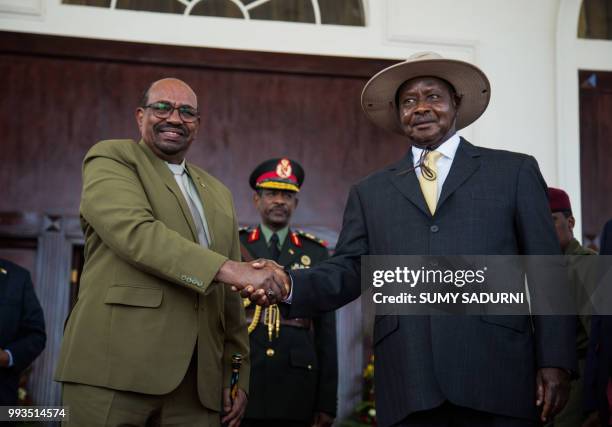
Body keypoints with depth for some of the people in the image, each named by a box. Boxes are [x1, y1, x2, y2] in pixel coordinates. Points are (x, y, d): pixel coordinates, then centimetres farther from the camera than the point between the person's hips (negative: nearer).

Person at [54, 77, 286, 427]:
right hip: (117, 365, -5)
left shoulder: (218, 194, 22)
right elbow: (134, 231, -15)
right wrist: (229, 269, -21)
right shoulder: (110, 159, 5)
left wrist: (237, 375, 12)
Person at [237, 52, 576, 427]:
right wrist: (289, 286, -10)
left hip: (497, 380, -1)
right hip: (407, 389, 2)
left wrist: (555, 361, -3)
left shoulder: (514, 172, 11)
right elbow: (349, 269, 9)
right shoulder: (370, 192, 17)